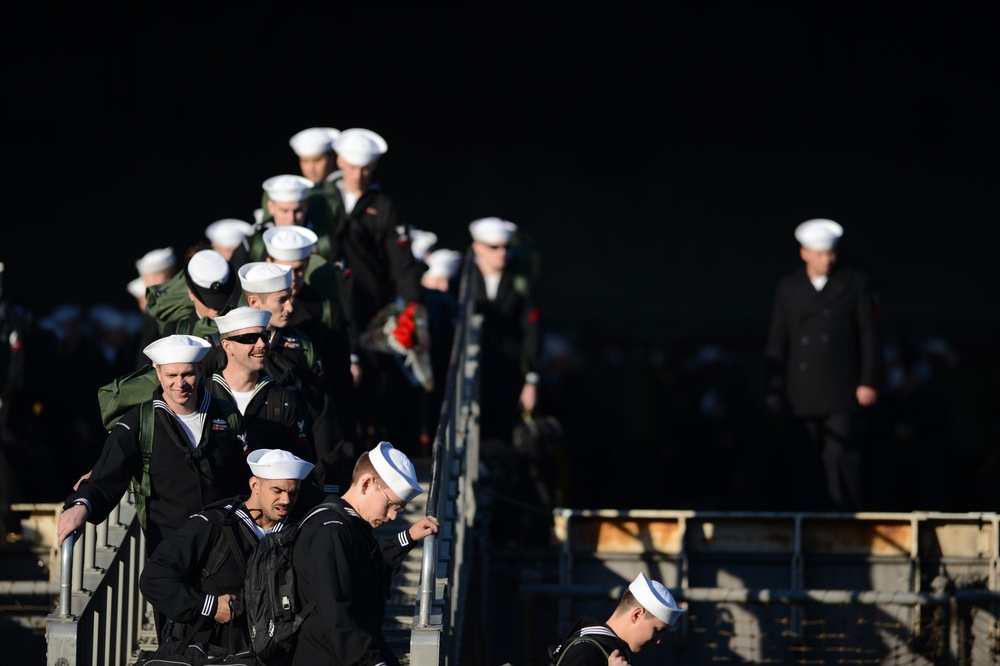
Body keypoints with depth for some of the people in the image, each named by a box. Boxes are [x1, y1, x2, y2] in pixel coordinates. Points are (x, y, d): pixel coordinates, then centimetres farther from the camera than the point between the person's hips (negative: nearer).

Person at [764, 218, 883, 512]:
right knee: (805, 463, 2)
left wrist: (869, 382, -6)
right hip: (802, 394, 3)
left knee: (839, 456, -13)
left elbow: (871, 335, 1)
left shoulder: (856, 284, 3)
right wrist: (774, 389, 5)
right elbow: (777, 342, 10)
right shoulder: (787, 288, 10)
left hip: (842, 392, -3)